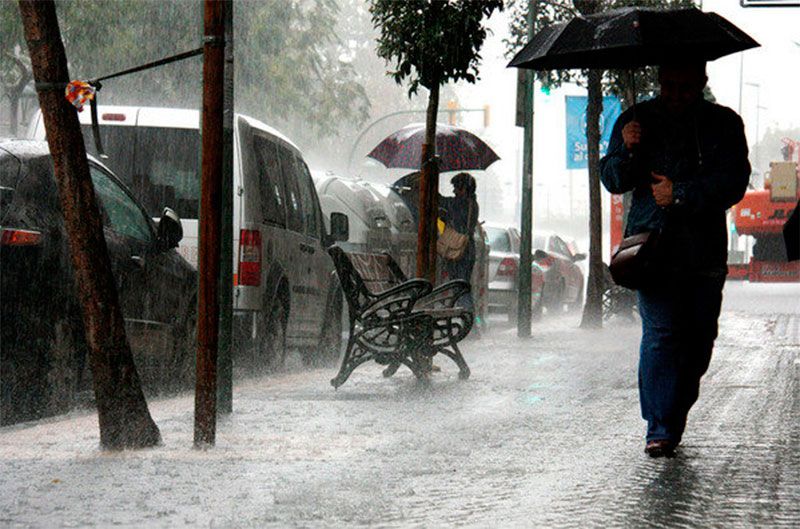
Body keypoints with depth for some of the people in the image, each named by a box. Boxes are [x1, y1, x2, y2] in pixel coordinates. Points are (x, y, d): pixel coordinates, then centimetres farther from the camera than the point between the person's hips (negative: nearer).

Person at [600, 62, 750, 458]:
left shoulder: (724, 124, 6)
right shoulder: (637, 120, 7)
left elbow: (733, 184, -4)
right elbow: (612, 181, 5)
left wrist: (680, 194, -14)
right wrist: (628, 151, -15)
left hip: (706, 249, 2)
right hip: (653, 244, -2)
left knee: (699, 337, 5)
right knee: (661, 333, -13)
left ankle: (675, 417, 20)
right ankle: (660, 429, -14)